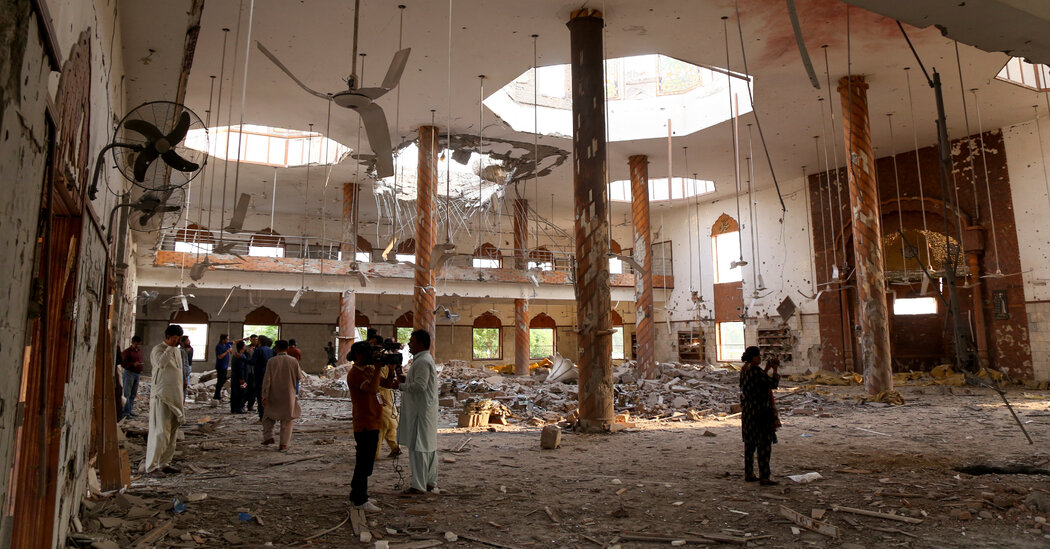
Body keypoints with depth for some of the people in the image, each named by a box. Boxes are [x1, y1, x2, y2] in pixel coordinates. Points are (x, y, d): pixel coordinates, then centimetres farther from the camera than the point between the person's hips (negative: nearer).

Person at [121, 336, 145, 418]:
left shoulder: (139, 351, 15)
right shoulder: (127, 351, -6)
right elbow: (123, 364, -11)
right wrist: (133, 364, -24)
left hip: (137, 374, 7)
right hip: (129, 373, -7)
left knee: (133, 394, 10)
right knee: (127, 393, -6)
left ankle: (130, 410, 16)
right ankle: (125, 412, -4)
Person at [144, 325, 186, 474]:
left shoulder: (178, 351, 16)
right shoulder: (158, 349, -8)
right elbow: (161, 362, -31)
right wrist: (171, 347, -26)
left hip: (175, 396, 8)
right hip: (161, 396, -8)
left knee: (173, 430, 10)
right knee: (161, 431, -9)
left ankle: (164, 463, 18)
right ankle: (151, 465, -2)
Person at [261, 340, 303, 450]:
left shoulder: (271, 361, -7)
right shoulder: (294, 361, -6)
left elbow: (267, 379, -9)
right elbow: (299, 377, 1)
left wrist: (264, 395, -7)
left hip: (274, 395, 0)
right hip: (289, 396, 0)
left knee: (269, 416, 21)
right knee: (287, 420, 8)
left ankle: (268, 436, 7)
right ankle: (283, 444, 6)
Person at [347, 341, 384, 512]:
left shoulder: (368, 370, 14)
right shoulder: (355, 373, -16)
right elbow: (373, 389, -31)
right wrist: (378, 368, -29)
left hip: (372, 424, 10)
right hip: (365, 425, -10)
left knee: (365, 462, 17)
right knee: (364, 463, -3)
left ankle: (357, 495, 29)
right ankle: (360, 500, 6)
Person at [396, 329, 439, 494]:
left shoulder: (422, 362, -17)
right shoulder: (426, 359, 16)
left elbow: (419, 386, -23)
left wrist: (400, 386, -13)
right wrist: (406, 379, 10)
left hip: (420, 411, -11)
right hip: (427, 409, 11)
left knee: (418, 447, -5)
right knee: (429, 446, 14)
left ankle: (419, 485, 0)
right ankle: (431, 482, 21)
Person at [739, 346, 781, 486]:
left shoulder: (745, 369, 9)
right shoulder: (755, 370, -20)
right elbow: (773, 384, -16)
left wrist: (767, 369, 14)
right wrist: (775, 370, -2)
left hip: (747, 410, 10)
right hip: (759, 410, -10)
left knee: (750, 442, 15)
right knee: (764, 443, -3)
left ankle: (748, 474, 21)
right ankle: (764, 477, 0)